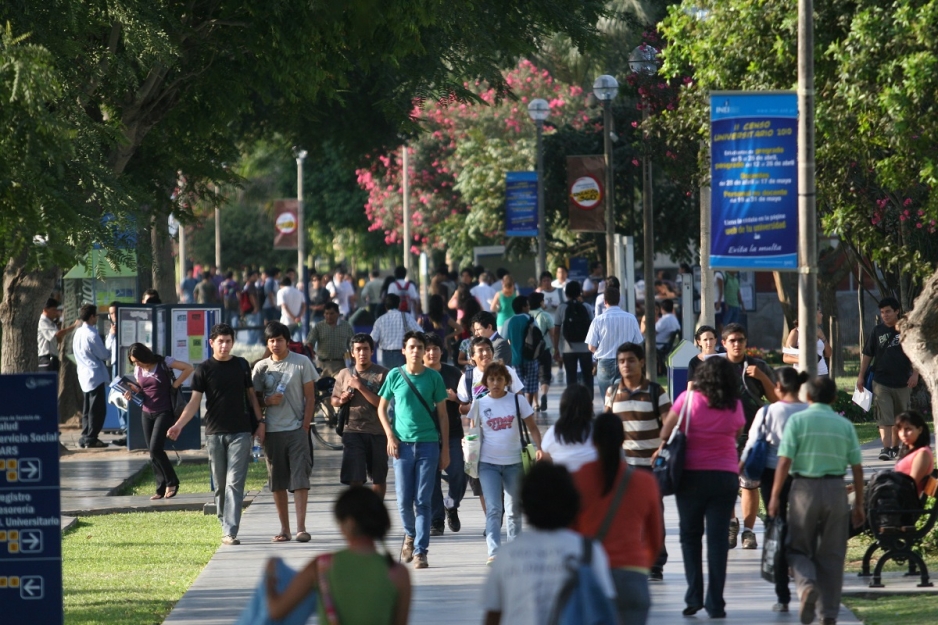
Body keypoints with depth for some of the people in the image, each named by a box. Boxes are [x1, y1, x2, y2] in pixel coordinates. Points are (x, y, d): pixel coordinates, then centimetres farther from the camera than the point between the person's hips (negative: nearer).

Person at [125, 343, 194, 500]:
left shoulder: (163, 363, -10)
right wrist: (131, 392, -4)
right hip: (147, 413, 6)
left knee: (156, 448, -16)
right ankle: (161, 488, 10)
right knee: (152, 452, 4)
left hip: (164, 412, -6)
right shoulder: (138, 370, 7)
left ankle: (172, 482, -1)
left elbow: (188, 368, -9)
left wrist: (175, 385, -11)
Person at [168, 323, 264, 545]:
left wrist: (260, 421, 6)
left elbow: (251, 395, 16)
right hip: (214, 433, 0)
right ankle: (224, 525, 20)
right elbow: (194, 401, -3)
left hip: (240, 432, 0)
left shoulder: (241, 365, 7)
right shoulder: (204, 369, 1)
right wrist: (179, 425, -17)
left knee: (234, 483, -10)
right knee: (220, 485, 7)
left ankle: (230, 532, -16)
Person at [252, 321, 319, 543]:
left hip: (297, 429, -3)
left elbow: (310, 397, 2)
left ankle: (301, 527, -13)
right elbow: (255, 397, 12)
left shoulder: (301, 363, 1)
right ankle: (284, 529, 11)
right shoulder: (261, 367, 7)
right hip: (272, 431, 3)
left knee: (300, 478, -10)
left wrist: (306, 425, -6)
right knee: (277, 482, 5)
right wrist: (266, 401, -11)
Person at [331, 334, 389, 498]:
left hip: (377, 432, -1)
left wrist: (360, 387, -17)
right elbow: (334, 400, 18)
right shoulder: (344, 374, 7)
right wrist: (341, 400, -5)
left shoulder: (382, 374, -3)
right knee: (355, 479, -9)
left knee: (379, 478, 11)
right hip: (353, 431, 1)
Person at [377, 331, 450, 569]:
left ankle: (420, 551, -2)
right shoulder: (395, 376, 2)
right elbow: (381, 408, 11)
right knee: (404, 500, 2)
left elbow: (442, 415, 6)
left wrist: (445, 448, 3)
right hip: (403, 444, 1)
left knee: (423, 501, -3)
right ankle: (410, 534, 31)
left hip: (428, 444, -1)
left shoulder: (434, 378, 1)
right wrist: (390, 436, -2)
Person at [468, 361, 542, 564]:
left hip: (514, 462, 1)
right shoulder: (480, 404, 2)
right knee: (493, 509, -12)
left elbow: (532, 428, 2)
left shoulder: (518, 401, 1)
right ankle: (494, 552, -17)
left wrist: (539, 448, -12)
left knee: (514, 509, 11)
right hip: (488, 463, -1)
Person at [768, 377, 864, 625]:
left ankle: (807, 585, -20)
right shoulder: (845, 425, 6)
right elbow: (857, 468, 5)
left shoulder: (798, 420, -2)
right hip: (836, 490, 2)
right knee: (831, 554, 9)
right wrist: (859, 504, 14)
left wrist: (775, 495, -4)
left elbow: (784, 461, -9)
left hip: (804, 488, -2)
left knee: (799, 548, 10)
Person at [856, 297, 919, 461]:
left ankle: (895, 447, 25)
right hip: (881, 382, 0)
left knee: (899, 418, 11)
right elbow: (867, 354, 10)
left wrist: (915, 374, -8)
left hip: (902, 382, 0)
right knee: (884, 417, -11)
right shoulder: (878, 331, 5)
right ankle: (886, 449, -18)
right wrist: (861, 376, 7)